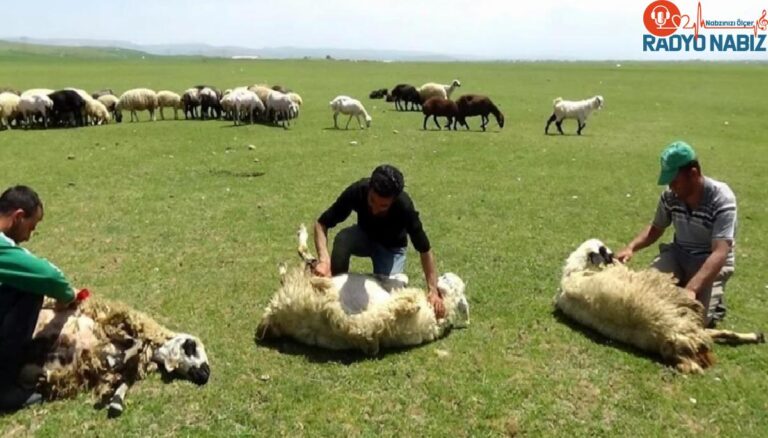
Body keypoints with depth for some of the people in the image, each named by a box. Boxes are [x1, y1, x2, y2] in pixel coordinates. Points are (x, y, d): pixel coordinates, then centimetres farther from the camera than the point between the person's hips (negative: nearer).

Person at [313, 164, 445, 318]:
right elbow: (321, 224, -25)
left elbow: (424, 249, -27)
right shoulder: (357, 191, -34)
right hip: (365, 236, 2)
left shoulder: (404, 207, -37)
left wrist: (433, 291, -33)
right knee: (343, 239, -33)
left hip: (391, 247, -1)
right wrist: (324, 259, -40)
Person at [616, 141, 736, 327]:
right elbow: (656, 228, 9)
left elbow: (720, 253, -32)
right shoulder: (670, 196, -9)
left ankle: (716, 298, 12)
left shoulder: (722, 199, -25)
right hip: (678, 253, 4)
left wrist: (691, 289, -44)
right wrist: (631, 247, -12)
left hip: (711, 261, -4)